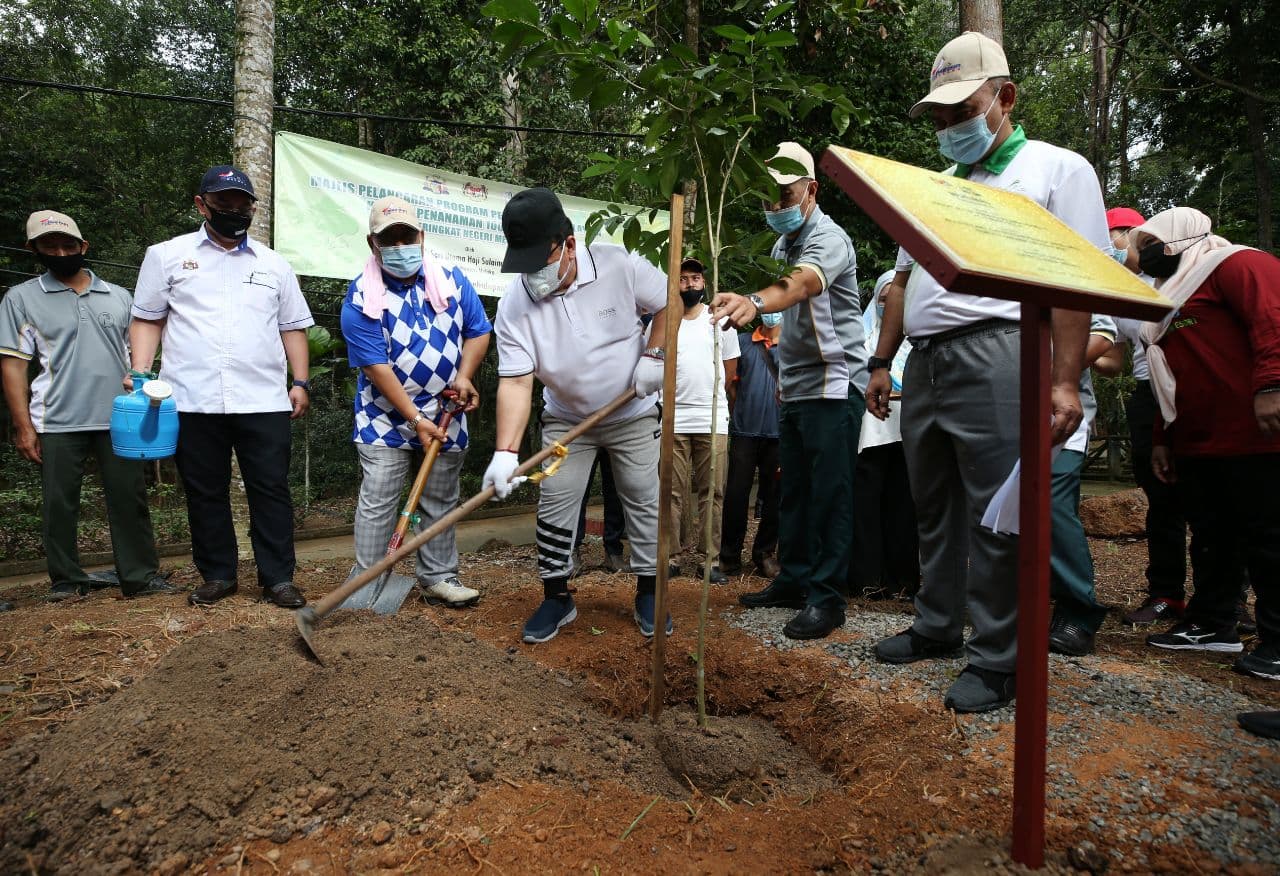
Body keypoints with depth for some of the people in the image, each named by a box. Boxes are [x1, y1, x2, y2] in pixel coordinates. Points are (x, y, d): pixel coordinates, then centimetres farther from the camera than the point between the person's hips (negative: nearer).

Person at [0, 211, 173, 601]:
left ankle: (140, 576, 10)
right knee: (59, 504, 5)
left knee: (130, 498, 2)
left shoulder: (118, 296, 13)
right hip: (57, 423, -1)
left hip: (119, 419, 2)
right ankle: (66, 580, 17)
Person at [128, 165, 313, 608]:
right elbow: (147, 319, 9)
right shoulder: (167, 255, 10)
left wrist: (300, 381, 6)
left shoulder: (273, 264, 15)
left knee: (271, 489, 1)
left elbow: (293, 327, 15)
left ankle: (278, 578, 9)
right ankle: (217, 576, 21)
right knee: (205, 493, 8)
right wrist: (140, 371, -5)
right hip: (193, 401, 0)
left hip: (263, 401, 1)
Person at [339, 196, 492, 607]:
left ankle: (439, 579, 23)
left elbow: (478, 331, 7)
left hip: (445, 415, 4)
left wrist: (464, 375, -10)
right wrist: (416, 421, -19)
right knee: (376, 503, -3)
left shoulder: (451, 280, 0)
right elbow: (376, 366, -16)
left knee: (441, 503, 11)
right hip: (386, 418, -3)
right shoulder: (362, 297, -12)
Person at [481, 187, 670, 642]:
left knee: (644, 501, 6)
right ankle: (556, 597, 16)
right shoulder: (514, 305, -20)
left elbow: (668, 302, -6)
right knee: (554, 505, 0)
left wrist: (654, 356, -17)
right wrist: (506, 453, -35)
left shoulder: (619, 265, -22)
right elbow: (516, 382, -25)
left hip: (633, 414, 0)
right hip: (566, 419, 1)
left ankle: (648, 592, 22)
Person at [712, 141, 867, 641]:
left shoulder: (828, 239, -16)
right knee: (793, 491, 13)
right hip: (795, 387, 9)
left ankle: (825, 597, 2)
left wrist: (754, 301, -58)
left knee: (829, 494, -6)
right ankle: (793, 580, 24)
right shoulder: (783, 244, 14)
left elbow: (802, 284, -39)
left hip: (832, 385, -9)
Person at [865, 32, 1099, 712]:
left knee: (997, 518, -4)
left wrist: (1065, 380, -16)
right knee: (933, 508, 13)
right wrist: (882, 361, 17)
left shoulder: (1057, 170, 4)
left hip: (996, 356, -7)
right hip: (925, 364, 7)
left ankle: (996, 661, 7)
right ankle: (936, 628, 27)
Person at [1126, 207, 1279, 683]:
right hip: (1194, 446, 10)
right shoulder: (1172, 293, 25)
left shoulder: (1237, 264, -3)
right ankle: (1210, 625, 21)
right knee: (1209, 539, 13)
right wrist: (1161, 439, 22)